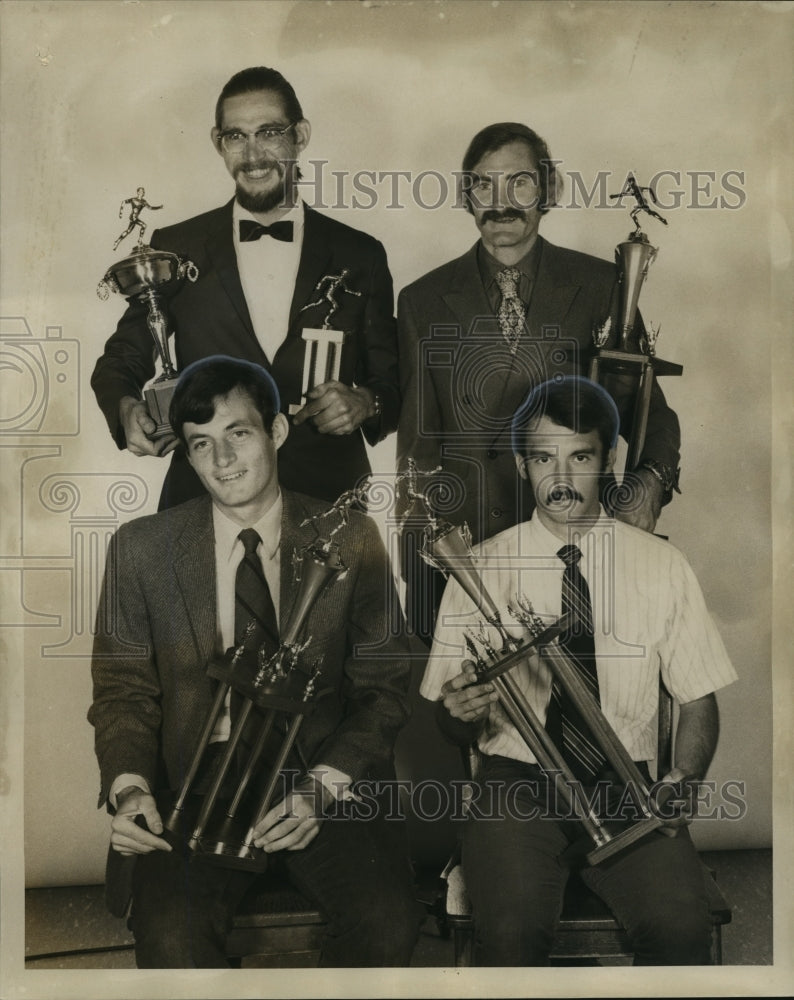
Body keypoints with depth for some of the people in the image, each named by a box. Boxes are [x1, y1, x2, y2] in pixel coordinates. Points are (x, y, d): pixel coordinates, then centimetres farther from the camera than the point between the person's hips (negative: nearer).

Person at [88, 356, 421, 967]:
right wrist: (129, 786, -11)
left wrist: (322, 787, -12)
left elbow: (383, 688, 4)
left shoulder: (350, 540, 2)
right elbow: (123, 688, 9)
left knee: (389, 922, -24)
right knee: (171, 936, -28)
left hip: (323, 779, 1)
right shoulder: (142, 549, 4)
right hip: (195, 783, 0)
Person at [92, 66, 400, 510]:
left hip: (327, 503, 0)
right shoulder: (174, 249, 5)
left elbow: (395, 384, 8)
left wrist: (365, 403, -14)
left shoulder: (361, 256, 5)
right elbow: (120, 361, 11)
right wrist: (128, 408, -11)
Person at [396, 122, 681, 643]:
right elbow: (417, 440, 7)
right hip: (455, 547, 1)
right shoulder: (424, 301, 6)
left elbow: (642, 405, 6)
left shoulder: (602, 286, 4)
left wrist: (651, 481, -13)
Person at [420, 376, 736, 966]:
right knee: (513, 933, -29)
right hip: (518, 783, -1)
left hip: (627, 786, 1)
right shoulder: (482, 568, 4)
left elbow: (698, 697, 10)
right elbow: (452, 725, 6)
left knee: (681, 929, -26)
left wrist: (687, 778, -10)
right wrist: (458, 710, -19)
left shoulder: (663, 567, 6)